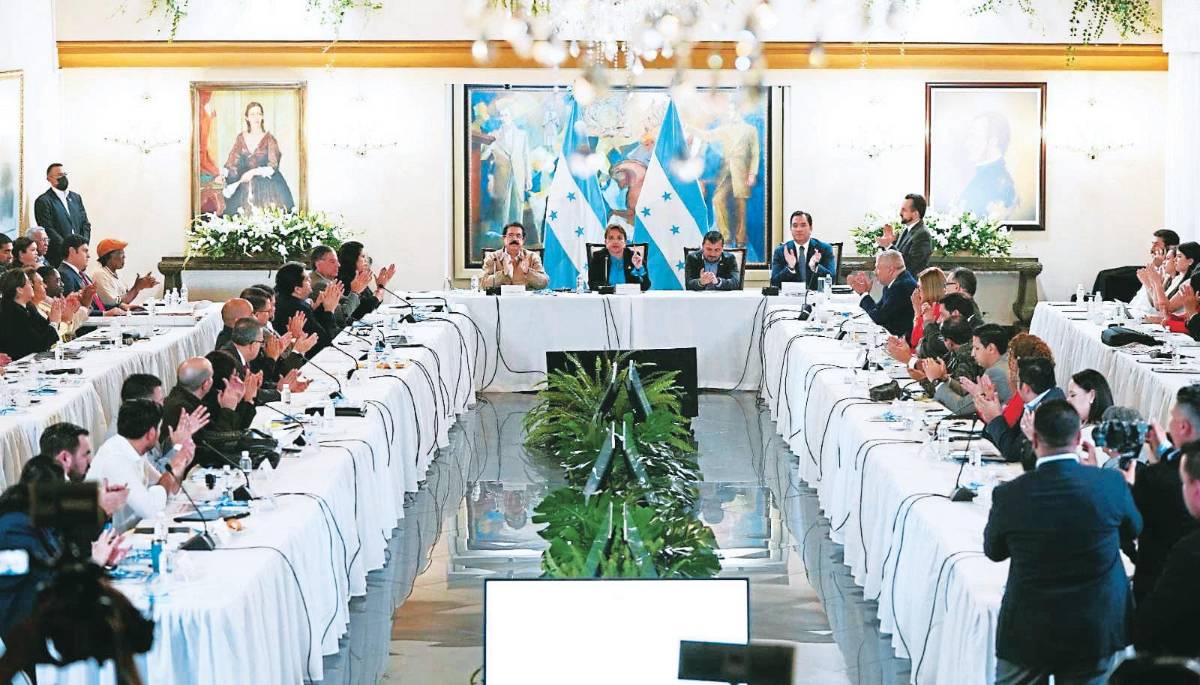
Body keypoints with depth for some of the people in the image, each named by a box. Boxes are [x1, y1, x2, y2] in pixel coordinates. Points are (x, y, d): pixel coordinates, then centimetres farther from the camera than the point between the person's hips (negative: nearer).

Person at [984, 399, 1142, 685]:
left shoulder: (1009, 495, -16)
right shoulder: (1110, 483, -14)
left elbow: (993, 551, 3)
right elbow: (1133, 530, 9)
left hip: (1028, 632, -1)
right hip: (1097, 629, 1)